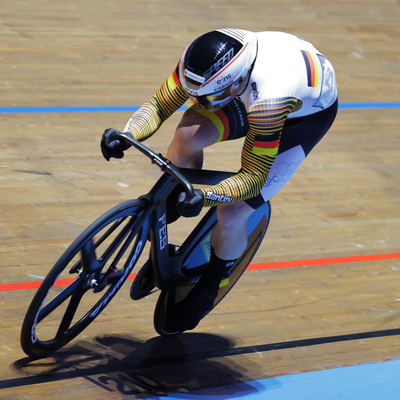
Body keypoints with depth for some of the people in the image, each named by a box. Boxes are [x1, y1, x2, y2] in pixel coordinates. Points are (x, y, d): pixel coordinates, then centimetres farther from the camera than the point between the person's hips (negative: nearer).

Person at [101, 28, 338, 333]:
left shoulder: (267, 103, -45)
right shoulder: (206, 60, -30)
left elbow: (254, 176, -35)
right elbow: (160, 104, -18)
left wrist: (205, 198, -50)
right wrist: (127, 135, -37)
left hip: (309, 112, -6)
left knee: (231, 216, -13)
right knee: (188, 135, -23)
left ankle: (207, 290, 17)